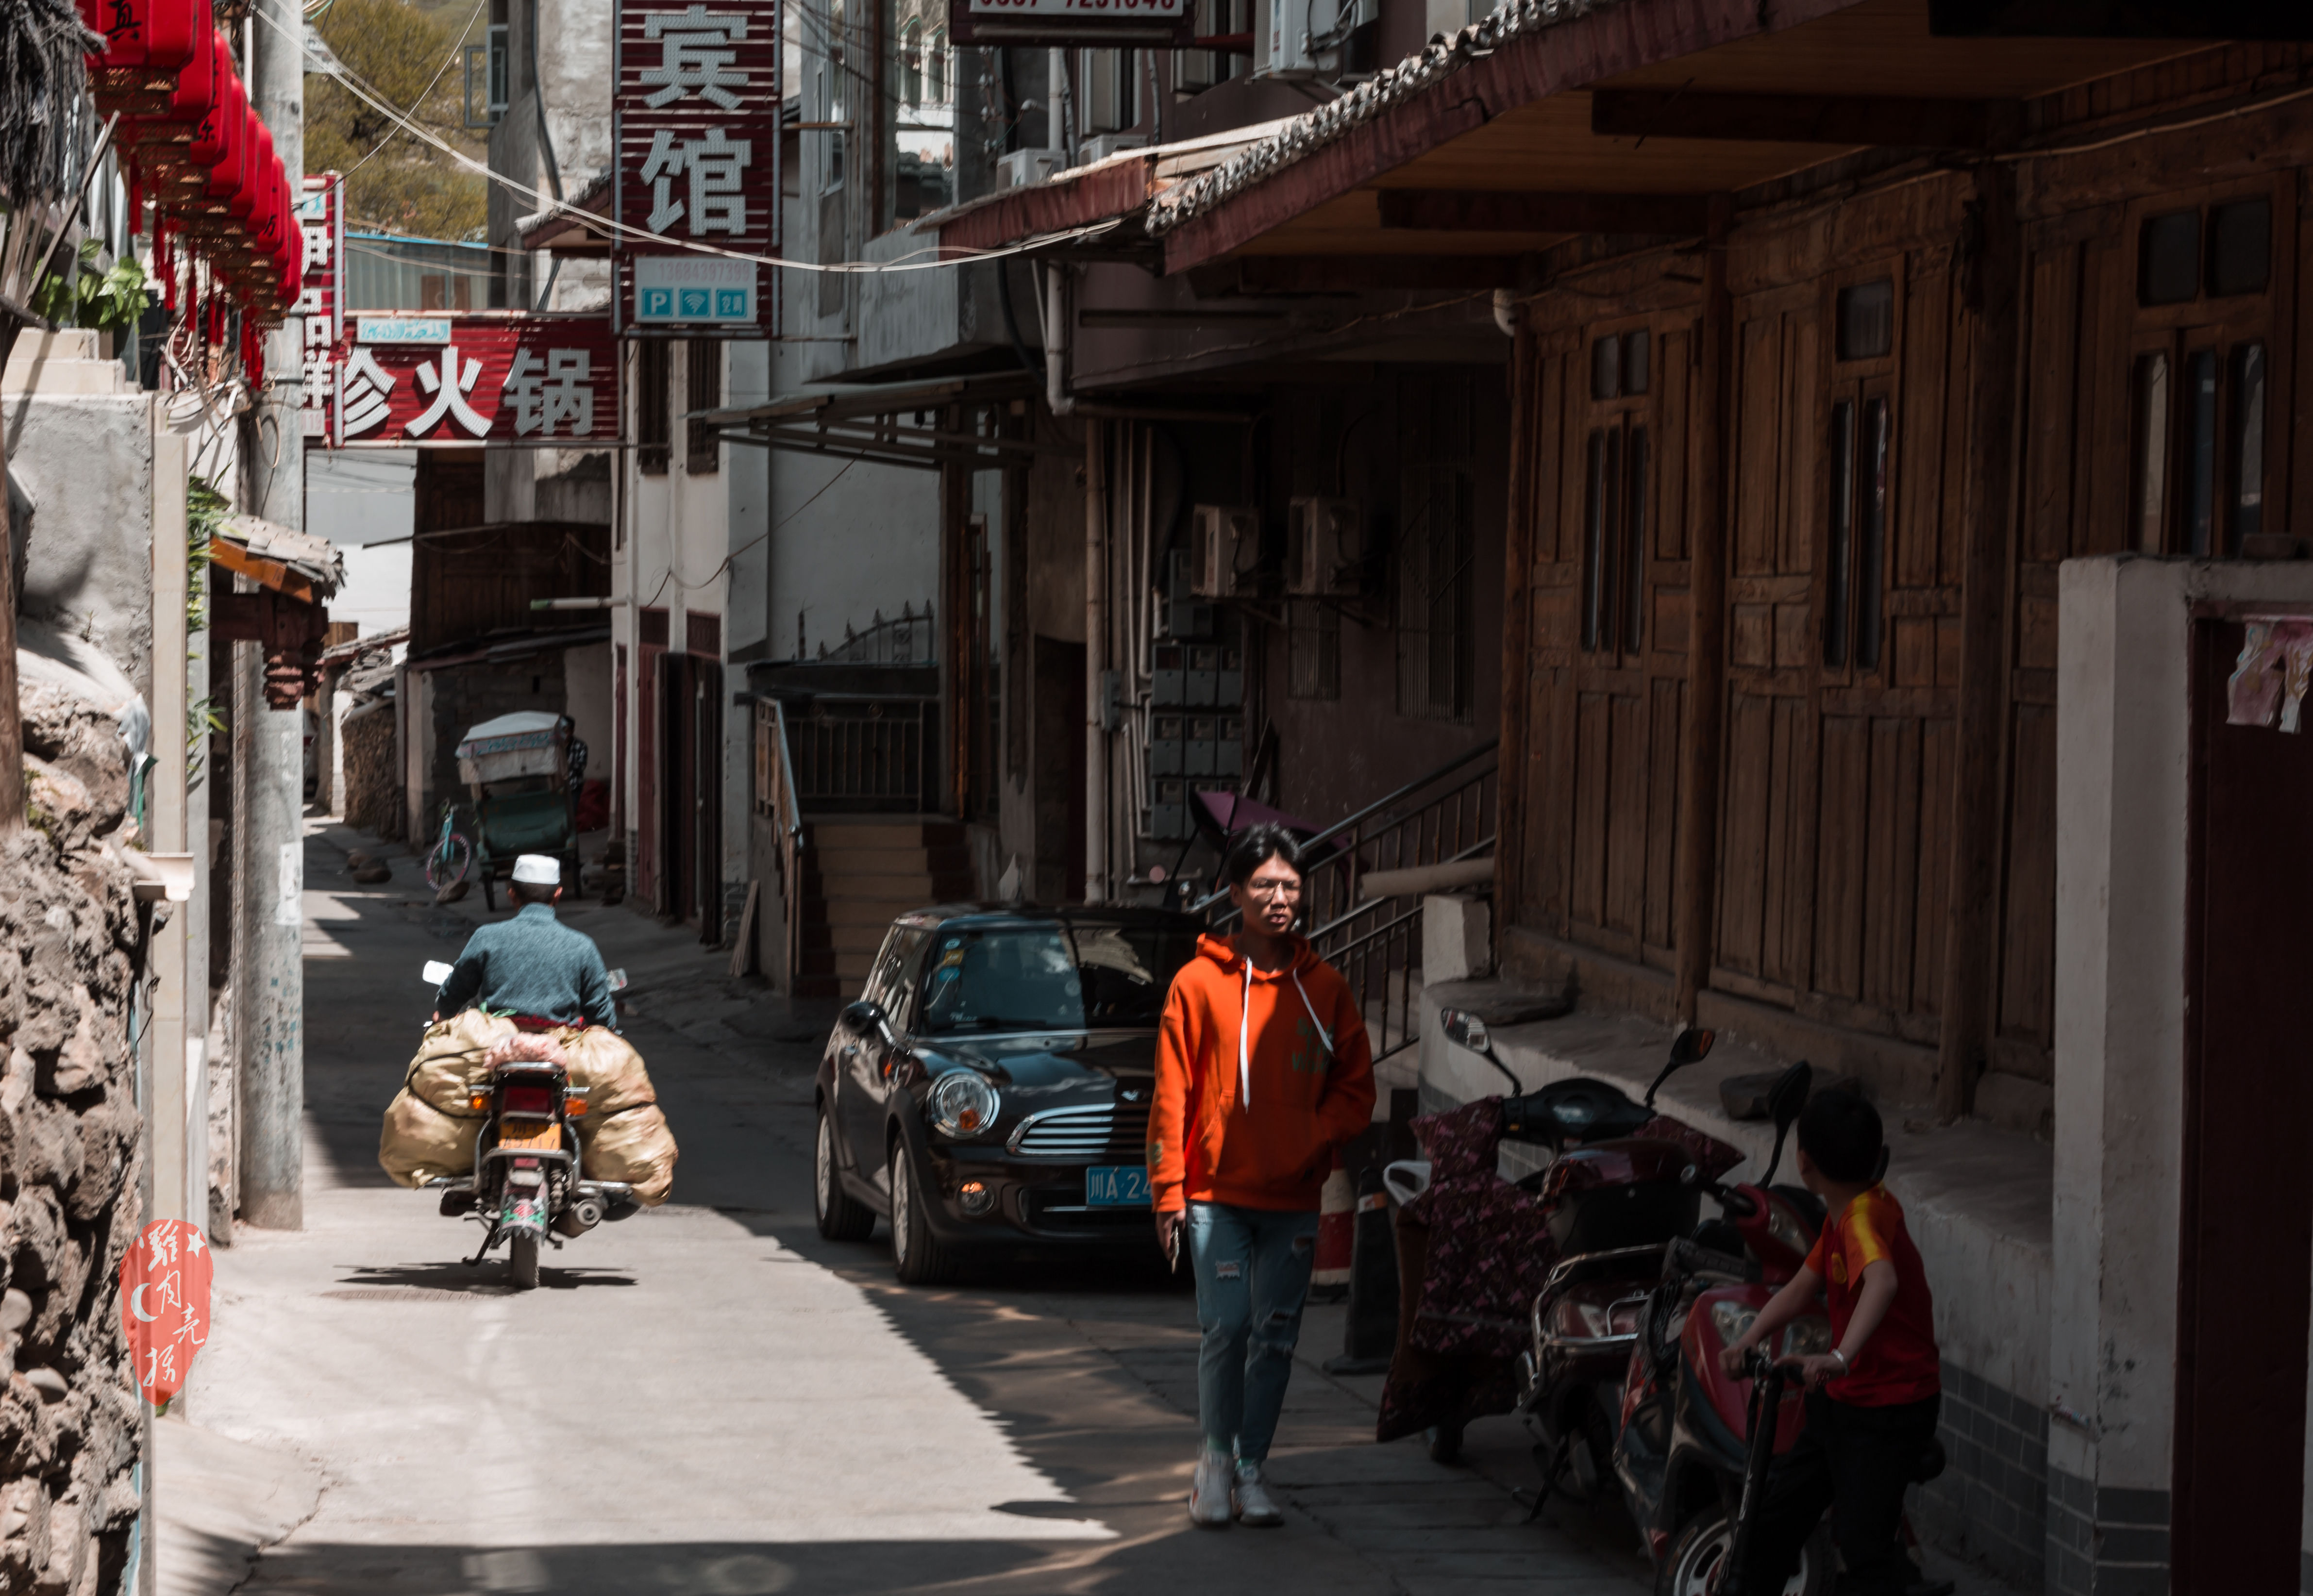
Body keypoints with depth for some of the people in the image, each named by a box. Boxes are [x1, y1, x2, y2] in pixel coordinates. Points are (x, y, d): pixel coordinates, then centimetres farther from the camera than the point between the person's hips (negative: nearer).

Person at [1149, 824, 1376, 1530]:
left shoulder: (1324, 988, 7)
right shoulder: (1199, 982, 0)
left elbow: (1355, 1088, 11)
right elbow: (1172, 1093, 0)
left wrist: (1315, 1141, -7)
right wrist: (1168, 1190, -5)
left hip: (1293, 1198, 2)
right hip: (1217, 1192, -2)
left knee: (1276, 1334, 3)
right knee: (1227, 1326, -8)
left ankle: (1251, 1469, 13)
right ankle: (1216, 1457, 10)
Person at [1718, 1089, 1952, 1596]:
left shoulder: (1864, 1217, -26)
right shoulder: (1841, 1215, 4)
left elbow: (1882, 1281, -46)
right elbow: (1803, 1287, 11)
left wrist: (1841, 1357, -59)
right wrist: (1747, 1341, -4)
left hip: (1890, 1410, -10)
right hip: (1843, 1401, 10)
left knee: (1863, 1541, -11)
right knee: (1776, 1514, 19)